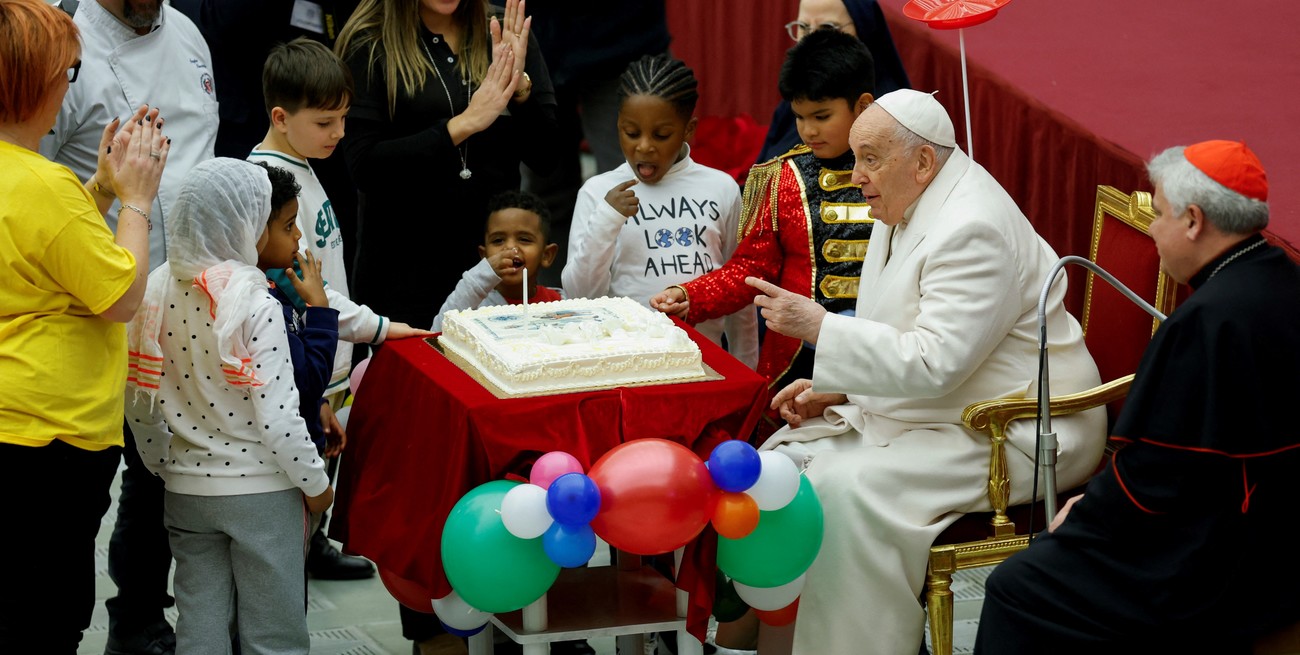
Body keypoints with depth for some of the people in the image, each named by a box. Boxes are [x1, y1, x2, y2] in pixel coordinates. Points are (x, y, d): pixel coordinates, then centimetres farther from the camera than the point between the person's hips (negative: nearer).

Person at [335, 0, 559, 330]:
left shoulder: (506, 36, 6)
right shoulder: (369, 45, -4)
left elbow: (546, 157, 2)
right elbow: (363, 166, -13)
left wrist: (520, 86, -14)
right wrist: (464, 124, -17)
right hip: (404, 266, -3)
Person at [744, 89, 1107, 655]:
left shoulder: (973, 230, -23)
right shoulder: (905, 209, 9)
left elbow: (934, 363, -29)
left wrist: (819, 324, -27)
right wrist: (832, 388, 5)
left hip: (1013, 432, -11)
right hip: (928, 411, 11)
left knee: (850, 489, -27)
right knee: (789, 454, 1)